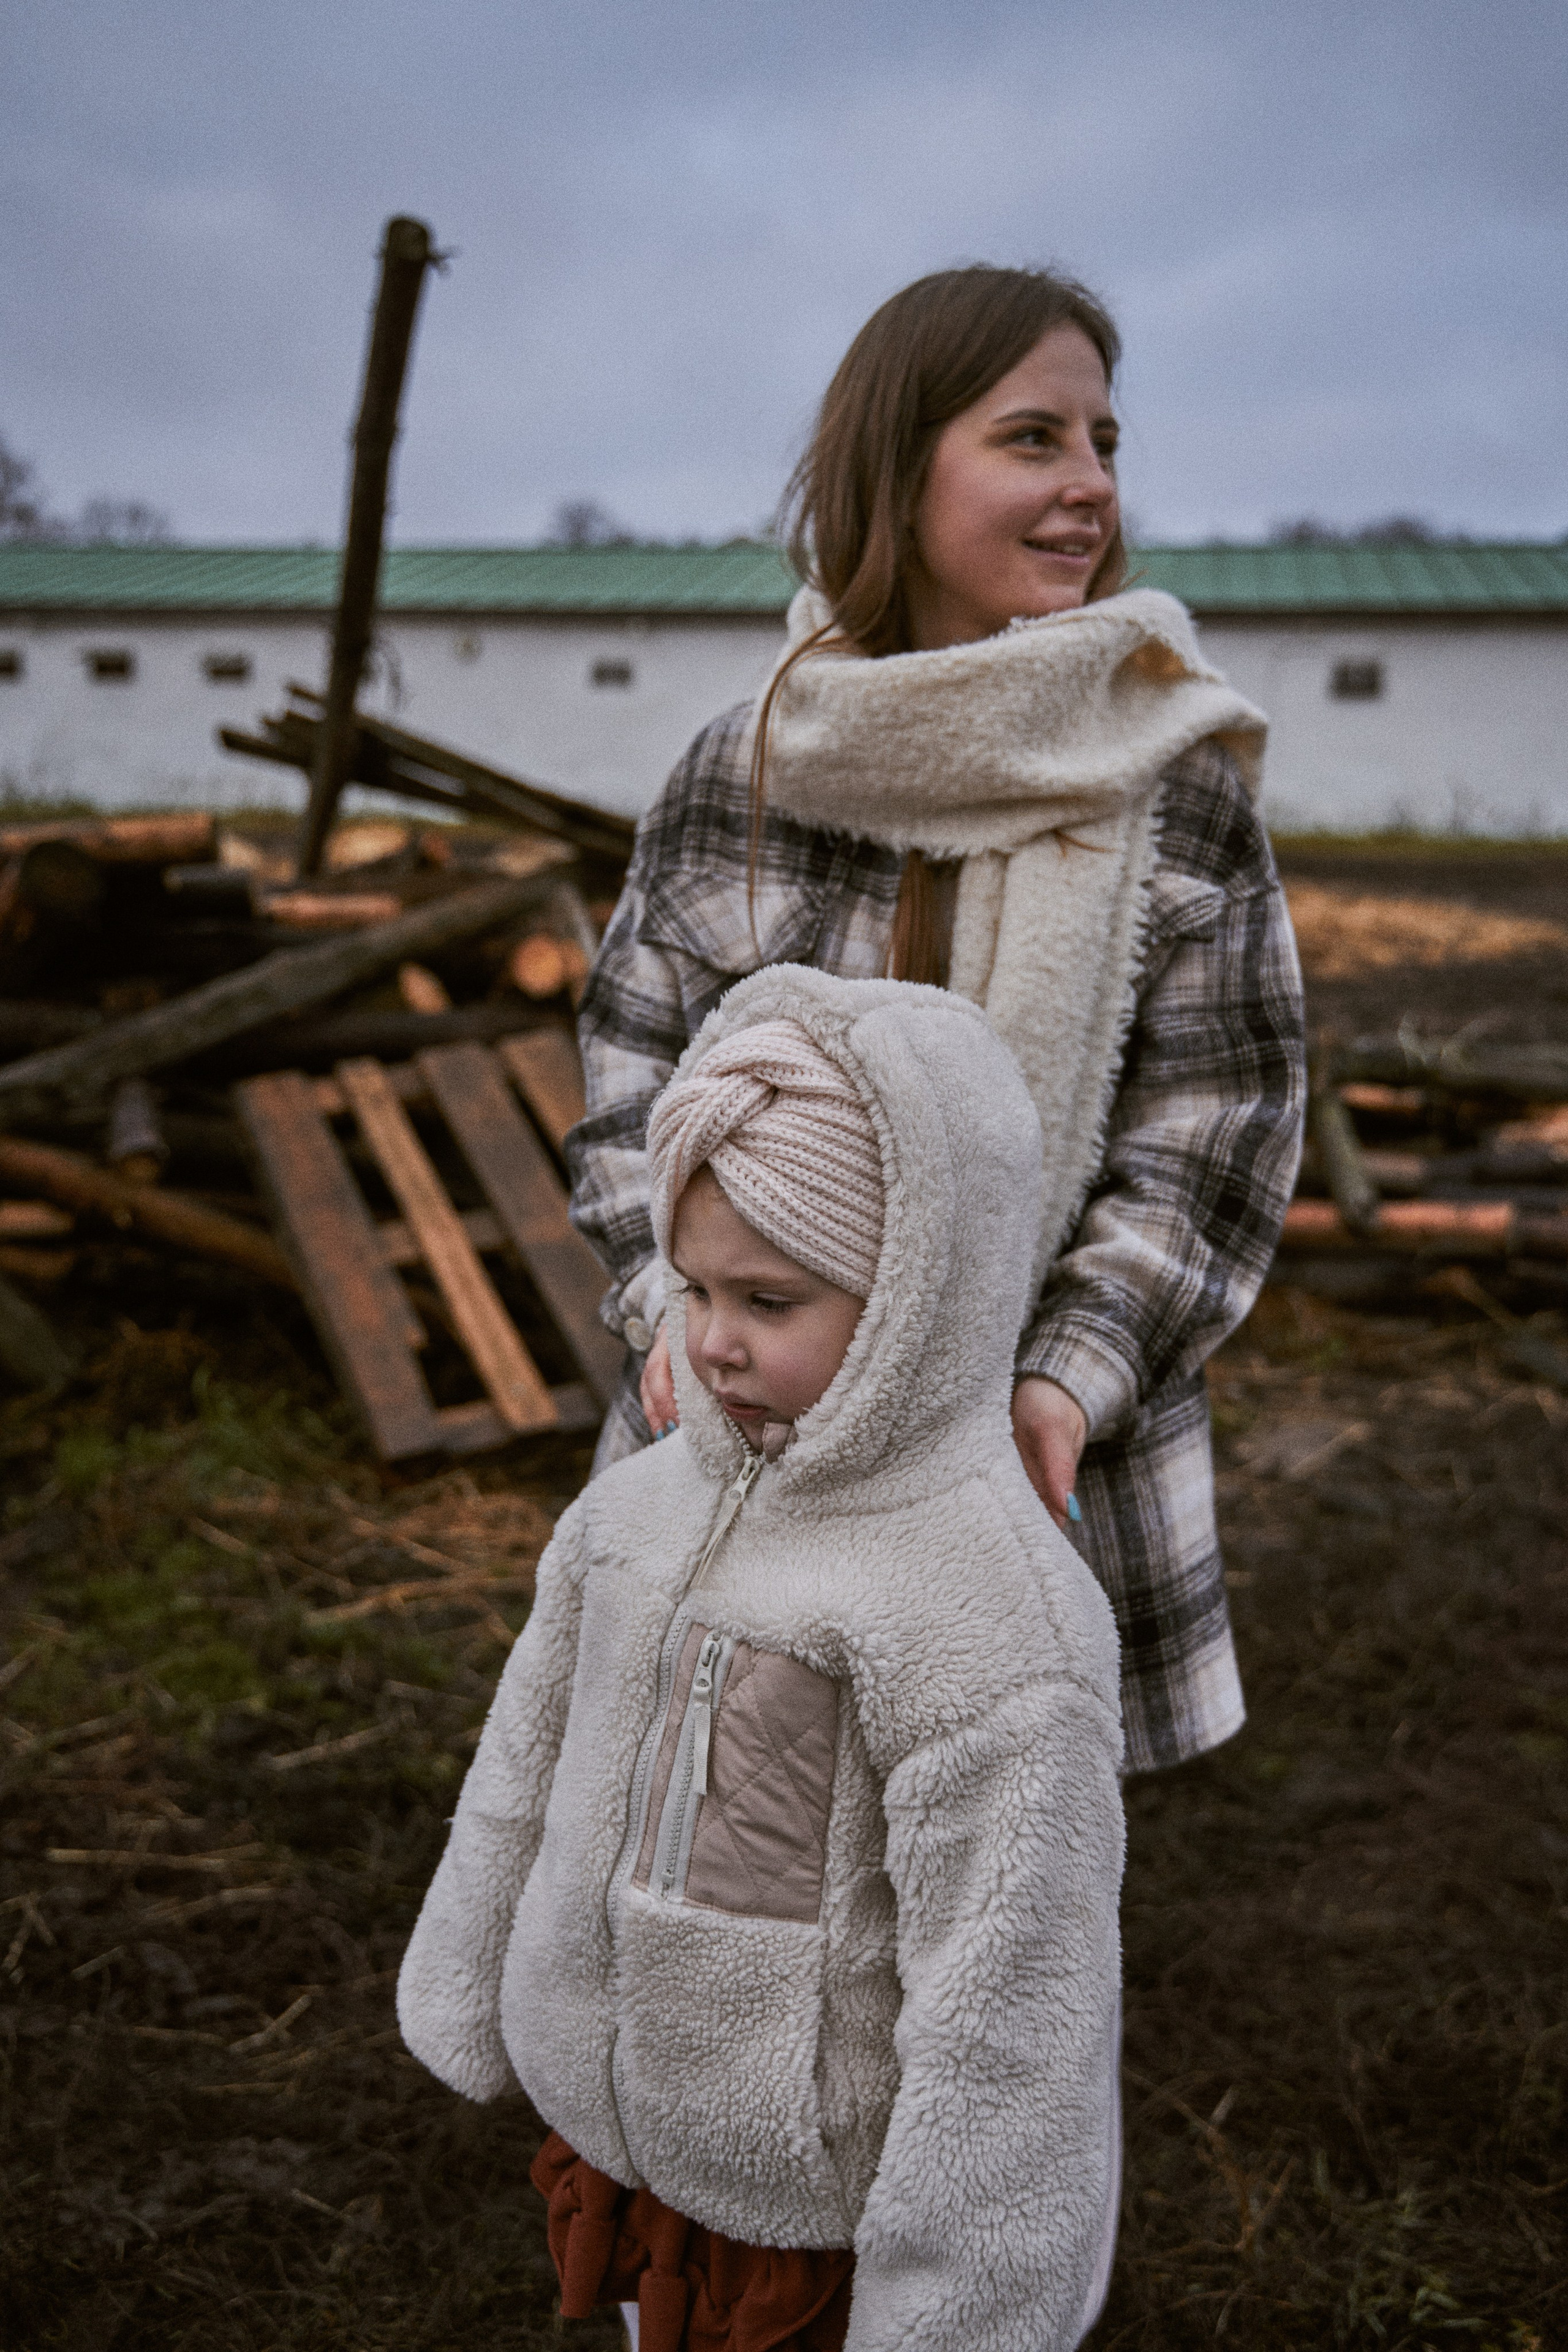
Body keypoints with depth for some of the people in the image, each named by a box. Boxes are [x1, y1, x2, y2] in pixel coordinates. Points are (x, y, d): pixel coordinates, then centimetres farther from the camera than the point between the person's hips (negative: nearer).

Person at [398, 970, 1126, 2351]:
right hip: (636, 2156, 6)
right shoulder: (645, 1505, -6)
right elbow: (531, 1772, 7)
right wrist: (473, 2011, 17)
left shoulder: (995, 1622, -27)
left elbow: (1006, 2011, -22)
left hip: (826, 2222, -6)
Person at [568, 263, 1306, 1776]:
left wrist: (1073, 1376, -16)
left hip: (1039, 1470, -1)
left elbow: (1215, 1137, -4)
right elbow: (634, 1074, 5)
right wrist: (672, 1303, -11)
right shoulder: (734, 776, -1)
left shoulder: (1181, 788, -5)